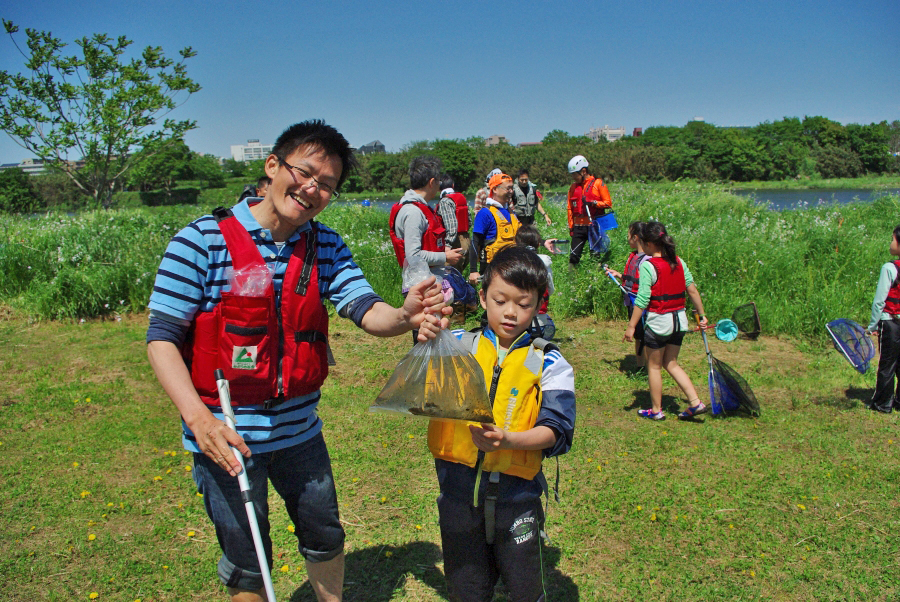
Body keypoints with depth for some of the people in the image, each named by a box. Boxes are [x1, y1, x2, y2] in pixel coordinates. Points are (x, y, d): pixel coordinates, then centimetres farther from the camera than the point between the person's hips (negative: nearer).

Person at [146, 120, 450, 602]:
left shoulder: (326, 247, -1)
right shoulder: (202, 241, -15)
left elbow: (366, 310, -14)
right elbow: (161, 338, -15)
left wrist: (404, 317, -38)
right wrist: (198, 417, -29)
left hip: (300, 430, 5)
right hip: (226, 436, -4)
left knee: (326, 538, 23)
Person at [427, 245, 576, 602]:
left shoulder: (548, 364, -4)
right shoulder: (458, 346, -1)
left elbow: (555, 431, -10)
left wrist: (508, 440, -27)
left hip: (516, 494, -1)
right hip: (458, 491, 1)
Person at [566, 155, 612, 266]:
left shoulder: (598, 183, -1)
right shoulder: (573, 187, 12)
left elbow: (608, 203, -2)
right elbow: (569, 208, 16)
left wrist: (592, 202, -16)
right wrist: (571, 227, 12)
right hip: (578, 226, 4)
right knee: (574, 256, -1)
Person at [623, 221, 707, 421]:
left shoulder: (648, 265, -16)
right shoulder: (679, 262, 2)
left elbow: (642, 300, -18)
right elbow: (692, 291, 4)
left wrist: (631, 326, -13)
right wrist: (702, 315, 13)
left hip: (658, 322, -6)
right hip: (679, 320, 6)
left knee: (654, 366, 10)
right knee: (671, 364, 19)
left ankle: (656, 410, 21)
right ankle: (696, 402, 13)